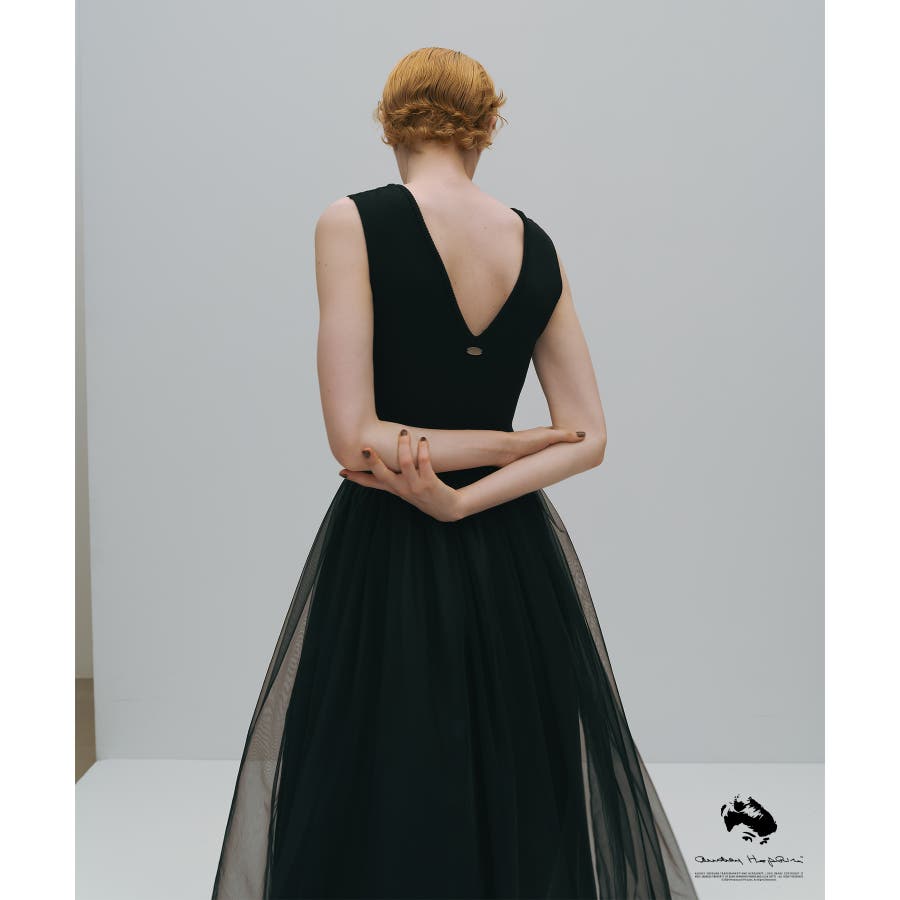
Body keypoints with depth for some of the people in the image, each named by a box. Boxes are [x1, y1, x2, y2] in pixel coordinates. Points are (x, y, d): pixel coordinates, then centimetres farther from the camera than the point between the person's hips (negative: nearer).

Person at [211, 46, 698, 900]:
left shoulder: (354, 221, -11)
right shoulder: (537, 244, 3)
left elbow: (353, 437, -17)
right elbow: (588, 439, 0)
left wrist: (512, 443, -6)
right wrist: (462, 500, -11)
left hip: (387, 556, -4)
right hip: (515, 554, 5)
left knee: (378, 809, 11)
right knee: (532, 801, 19)